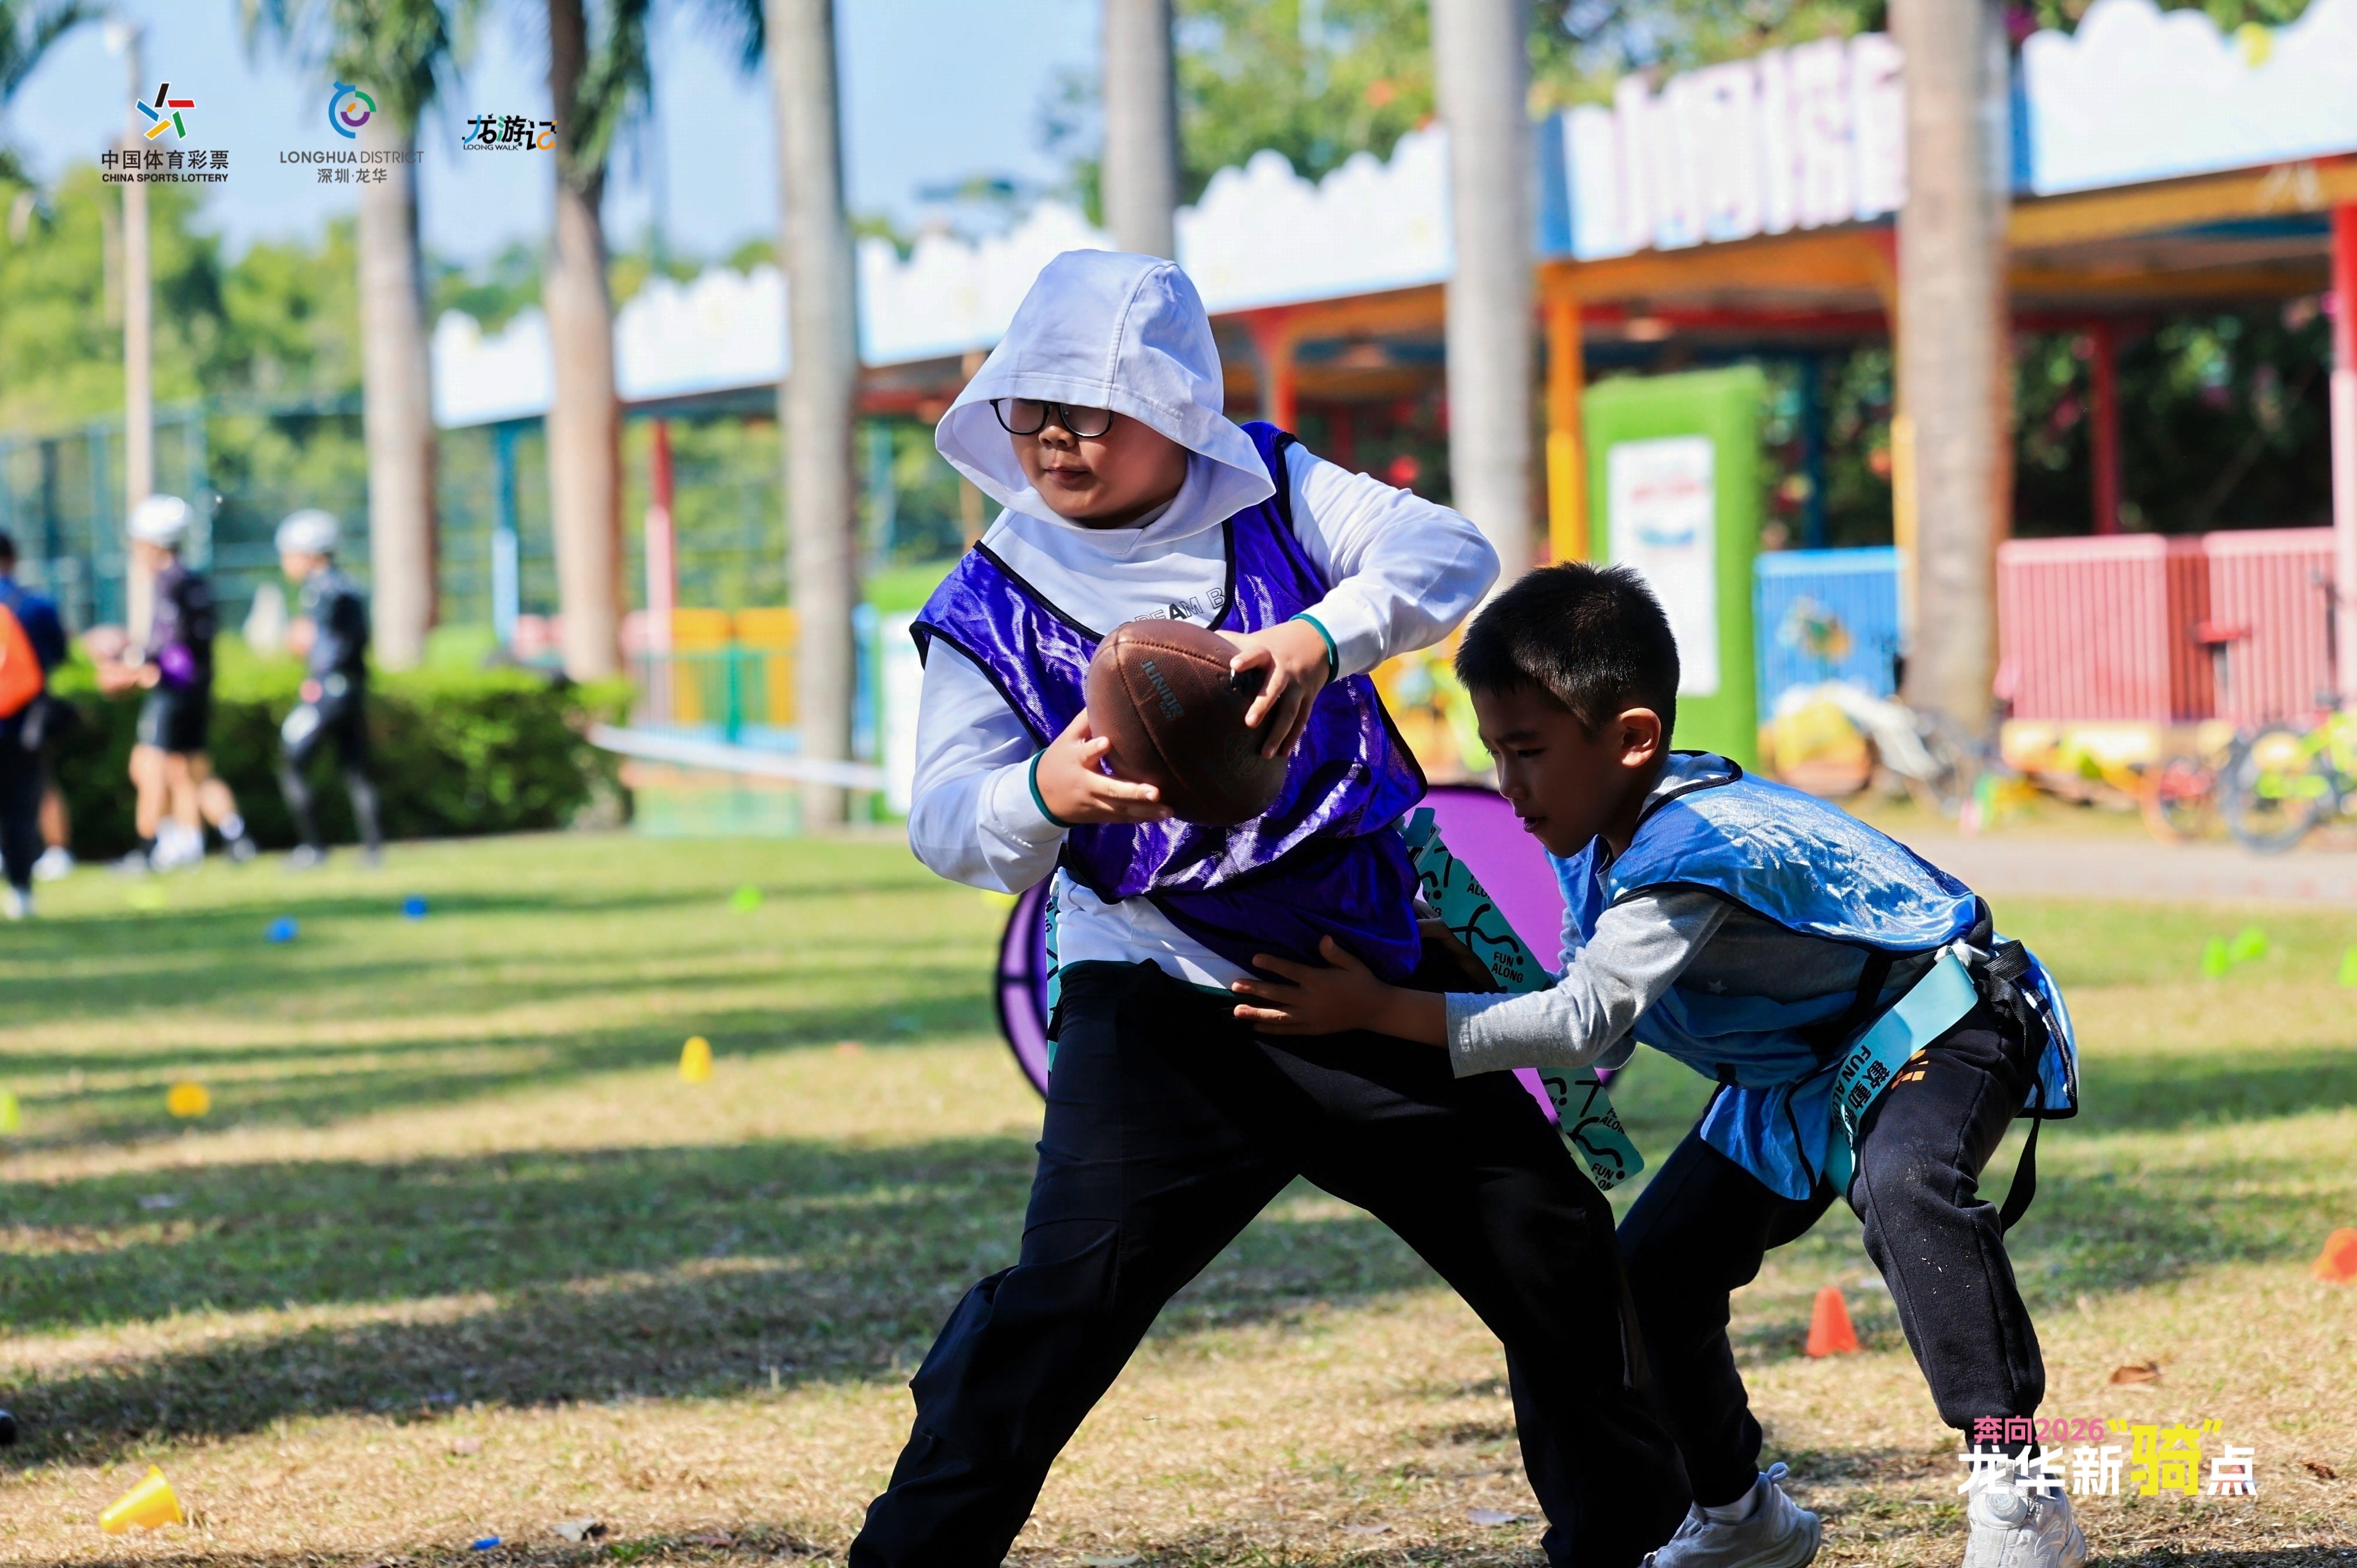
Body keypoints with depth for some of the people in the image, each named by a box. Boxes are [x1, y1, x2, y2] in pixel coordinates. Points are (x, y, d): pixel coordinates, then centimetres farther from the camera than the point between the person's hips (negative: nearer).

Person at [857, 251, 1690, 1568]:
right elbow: (948, 819, -14)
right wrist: (1045, 793, -39)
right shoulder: (993, 607, -3)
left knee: (1555, 1251, 8)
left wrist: (1319, 640, -36)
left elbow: (1449, 554, -15)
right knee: (1070, 1290, -19)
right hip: (1164, 1001, -2)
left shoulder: (1271, 495, 0)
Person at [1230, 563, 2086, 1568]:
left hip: (1931, 1029, -9)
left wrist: (1378, 1011, -38)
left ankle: (2014, 1487, -34)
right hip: (1794, 1077, 10)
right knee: (1651, 1270, 4)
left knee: (1900, 1183, -39)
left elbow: (1581, 1024, -38)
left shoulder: (1694, 852, -34)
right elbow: (1587, 1010, 5)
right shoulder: (1595, 839, -5)